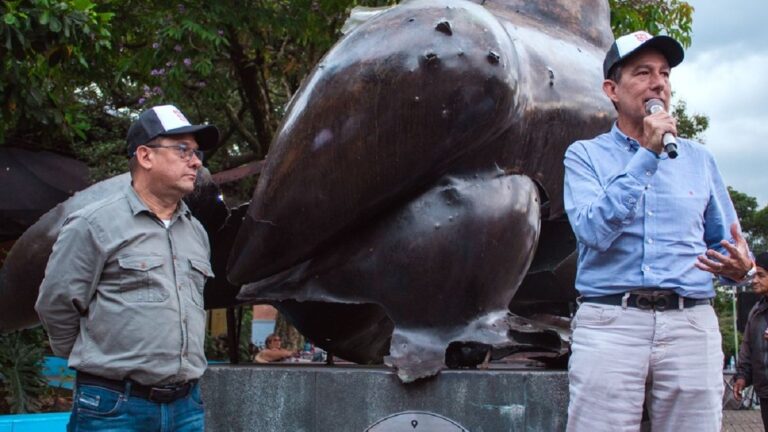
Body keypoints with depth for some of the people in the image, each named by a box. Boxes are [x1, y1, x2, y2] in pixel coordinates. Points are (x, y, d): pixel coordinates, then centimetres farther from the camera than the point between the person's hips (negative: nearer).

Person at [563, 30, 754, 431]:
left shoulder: (698, 158, 16)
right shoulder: (585, 154, 7)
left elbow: (725, 245, 18)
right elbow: (594, 231, -10)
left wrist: (739, 267, -6)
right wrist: (647, 154, -9)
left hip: (690, 324, 3)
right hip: (609, 323, -3)